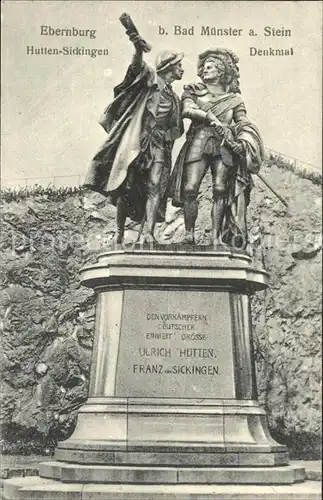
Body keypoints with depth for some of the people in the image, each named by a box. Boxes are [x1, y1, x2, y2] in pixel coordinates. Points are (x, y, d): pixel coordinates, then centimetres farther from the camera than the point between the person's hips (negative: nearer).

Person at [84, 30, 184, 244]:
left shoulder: (175, 99, 27)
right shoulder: (151, 79, 9)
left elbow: (177, 130, 28)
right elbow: (137, 66, -13)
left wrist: (165, 134, 6)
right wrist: (138, 48, -34)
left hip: (160, 145, 5)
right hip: (136, 142, -5)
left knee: (155, 187, -13)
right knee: (126, 186, -7)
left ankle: (149, 234, -22)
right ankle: (120, 233, 0)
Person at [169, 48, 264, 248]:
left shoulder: (234, 99, 16)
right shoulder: (194, 91, 17)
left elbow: (244, 125, 7)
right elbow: (186, 110, -2)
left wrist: (243, 142, -13)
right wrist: (209, 116, -9)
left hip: (224, 146, 0)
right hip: (198, 142, 0)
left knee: (220, 190, -9)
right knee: (190, 189, -12)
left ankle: (216, 237, -6)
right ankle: (189, 234, -4)